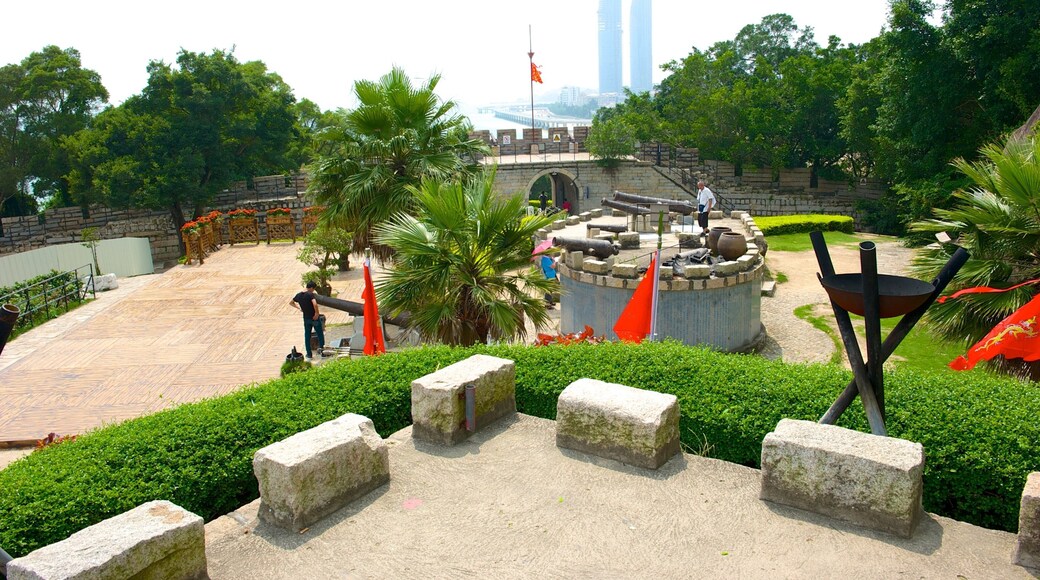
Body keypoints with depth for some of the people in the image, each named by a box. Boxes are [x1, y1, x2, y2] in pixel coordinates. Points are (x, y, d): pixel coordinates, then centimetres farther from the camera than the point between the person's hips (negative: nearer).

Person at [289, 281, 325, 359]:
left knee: (307, 336, 11)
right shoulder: (310, 294, -17)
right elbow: (315, 304, -33)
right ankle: (321, 346, 7)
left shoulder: (299, 295, 3)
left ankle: (309, 354, 15)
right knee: (320, 333, 17)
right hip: (314, 317, -5)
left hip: (306, 318, 5)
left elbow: (291, 303, 18)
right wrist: (317, 313, -21)